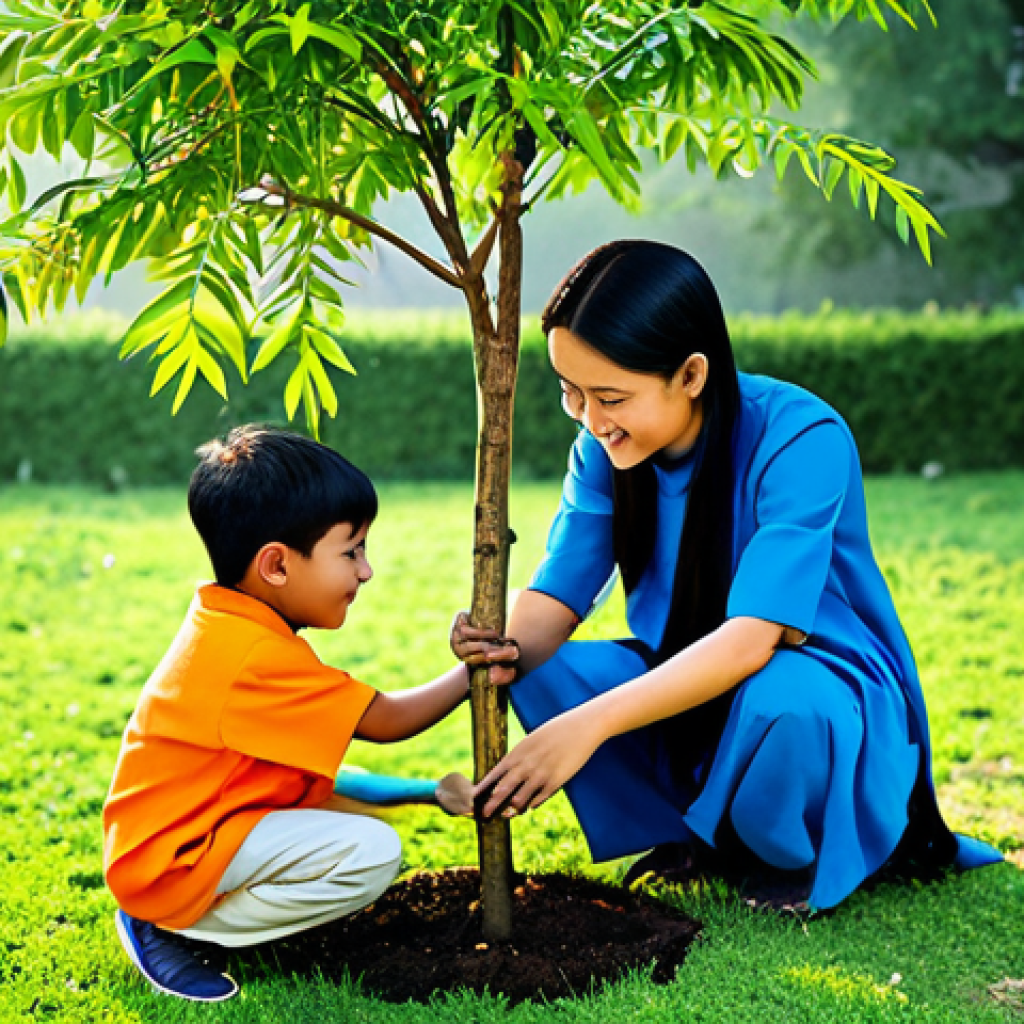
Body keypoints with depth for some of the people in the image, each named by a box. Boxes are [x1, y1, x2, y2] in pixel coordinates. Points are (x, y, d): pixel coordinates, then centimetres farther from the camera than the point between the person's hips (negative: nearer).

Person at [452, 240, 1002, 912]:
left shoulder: (800, 438, -26)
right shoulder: (604, 448, -8)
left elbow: (751, 639, -33)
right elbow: (557, 594, -10)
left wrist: (591, 723, -40)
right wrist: (507, 649, -35)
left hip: (825, 688, -5)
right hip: (689, 685, 6)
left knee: (780, 701, -40)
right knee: (544, 676, -20)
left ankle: (810, 854, -4)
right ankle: (701, 837, 4)